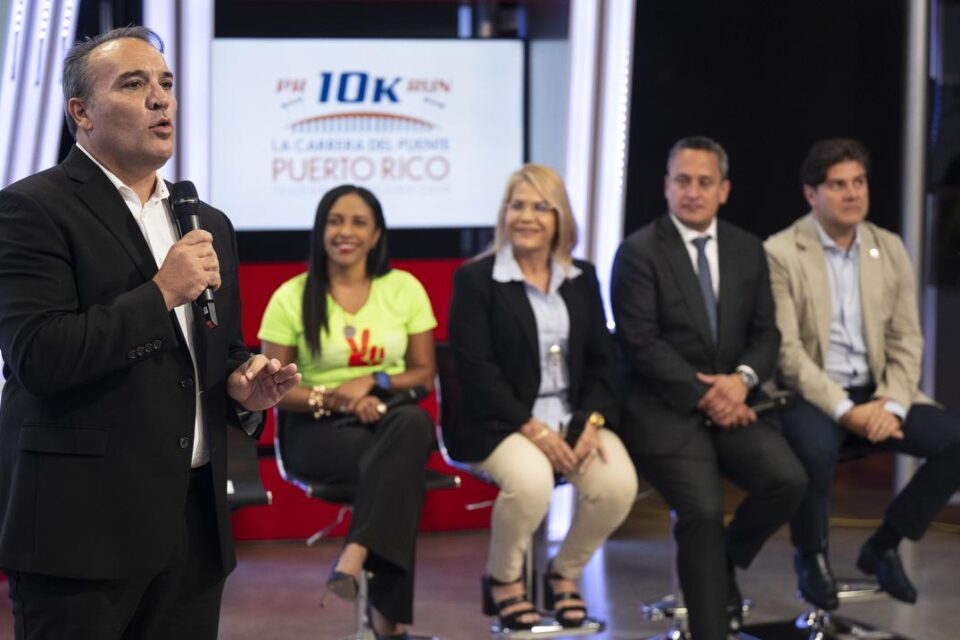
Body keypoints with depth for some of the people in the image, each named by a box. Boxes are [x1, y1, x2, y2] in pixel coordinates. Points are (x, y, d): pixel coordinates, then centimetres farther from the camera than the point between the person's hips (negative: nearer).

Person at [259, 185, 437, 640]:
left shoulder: (404, 289, 7)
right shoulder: (292, 297, 1)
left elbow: (424, 374, 6)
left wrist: (372, 382, -14)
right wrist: (333, 399, -17)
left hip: (391, 422, 2)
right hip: (319, 431, -2)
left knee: (414, 423, -38)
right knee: (400, 466, -36)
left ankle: (355, 557, -46)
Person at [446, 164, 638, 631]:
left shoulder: (582, 278, 14)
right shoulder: (474, 279, -1)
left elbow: (601, 360, 11)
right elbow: (476, 370, -9)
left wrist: (592, 420, -9)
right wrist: (532, 428, -18)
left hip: (574, 417, 4)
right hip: (501, 423, -4)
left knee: (618, 482, -25)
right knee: (530, 480, -35)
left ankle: (564, 574, 4)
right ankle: (503, 580, -4)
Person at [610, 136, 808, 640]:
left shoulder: (748, 251, 13)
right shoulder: (639, 252, -3)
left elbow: (765, 334, 11)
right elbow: (642, 344, -10)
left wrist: (742, 380, -11)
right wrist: (705, 396, -15)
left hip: (731, 403, 5)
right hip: (665, 410, -4)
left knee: (788, 479, -20)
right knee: (703, 509, -24)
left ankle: (725, 561, 8)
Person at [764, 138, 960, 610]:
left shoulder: (889, 248, 9)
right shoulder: (780, 254, -7)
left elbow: (906, 339, 6)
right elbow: (786, 350, -14)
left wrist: (892, 405, -12)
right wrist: (844, 410, -22)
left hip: (877, 393, 5)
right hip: (811, 394, -5)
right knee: (816, 447, -38)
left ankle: (884, 545, 4)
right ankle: (811, 555, -7)